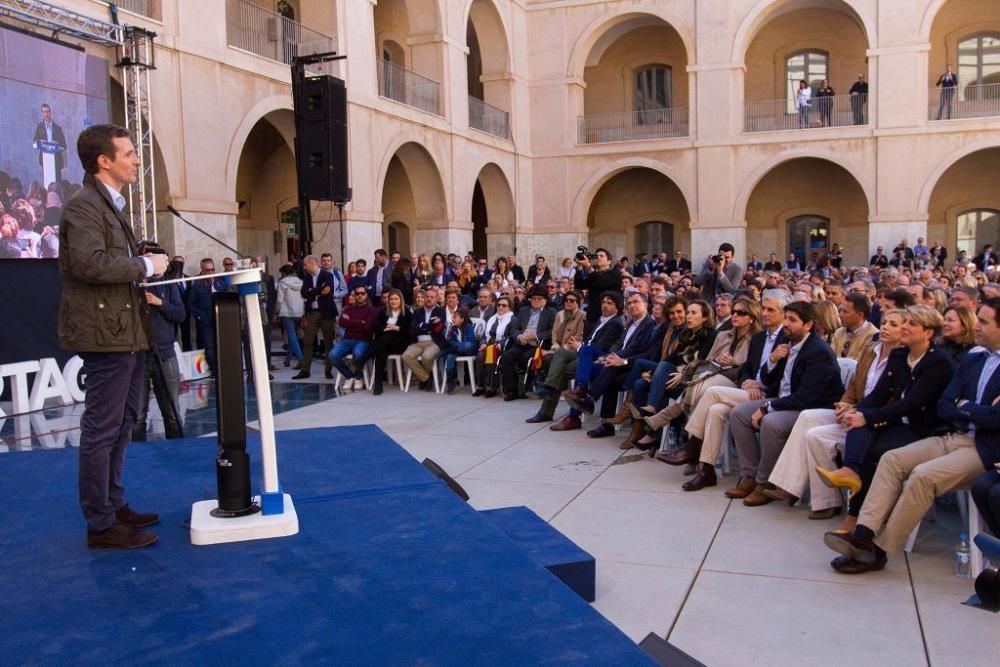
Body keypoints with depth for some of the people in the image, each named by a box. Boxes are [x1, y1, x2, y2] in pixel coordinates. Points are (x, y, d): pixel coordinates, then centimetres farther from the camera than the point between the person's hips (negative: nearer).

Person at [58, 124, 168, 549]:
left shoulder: (110, 206, 20)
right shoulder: (84, 205, -12)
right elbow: (88, 263, -26)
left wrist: (139, 288, 11)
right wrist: (146, 266, -16)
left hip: (126, 331, 11)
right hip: (106, 333, -11)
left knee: (119, 426, 17)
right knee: (102, 430, -4)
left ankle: (114, 506, 29)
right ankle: (100, 525, 3)